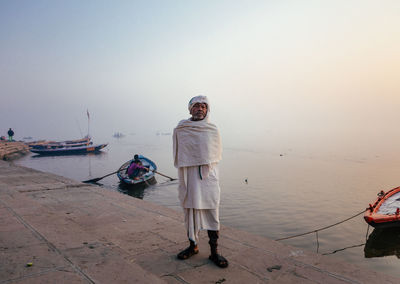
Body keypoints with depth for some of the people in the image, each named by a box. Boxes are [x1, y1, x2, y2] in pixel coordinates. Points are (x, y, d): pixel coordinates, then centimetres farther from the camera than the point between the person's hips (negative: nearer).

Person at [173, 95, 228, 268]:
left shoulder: (213, 130, 7)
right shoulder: (180, 130, 6)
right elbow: (178, 156, 12)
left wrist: (207, 167, 7)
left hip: (209, 177, 0)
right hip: (189, 176, 0)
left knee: (212, 212, -2)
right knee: (190, 211, 7)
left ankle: (214, 251, 7)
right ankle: (193, 245, 23)